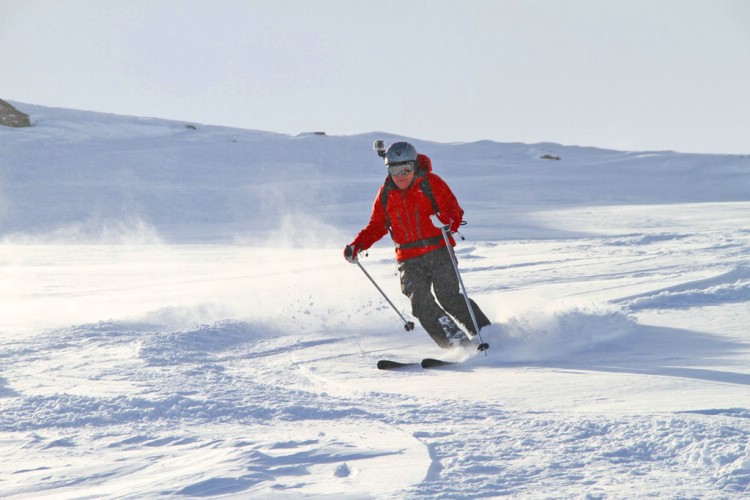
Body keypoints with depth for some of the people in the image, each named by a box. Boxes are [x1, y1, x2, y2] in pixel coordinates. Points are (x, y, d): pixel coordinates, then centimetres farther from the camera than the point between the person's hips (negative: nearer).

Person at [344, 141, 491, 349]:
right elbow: (377, 225, 19)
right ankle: (458, 344, -17)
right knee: (421, 303, -16)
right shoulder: (386, 194, 10)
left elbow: (455, 211, -6)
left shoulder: (431, 183, -2)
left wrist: (447, 221, -30)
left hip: (439, 252, -3)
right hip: (409, 260, 3)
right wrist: (358, 245, 4)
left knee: (448, 298, -18)